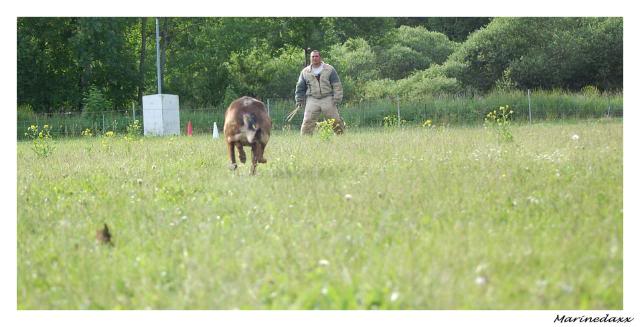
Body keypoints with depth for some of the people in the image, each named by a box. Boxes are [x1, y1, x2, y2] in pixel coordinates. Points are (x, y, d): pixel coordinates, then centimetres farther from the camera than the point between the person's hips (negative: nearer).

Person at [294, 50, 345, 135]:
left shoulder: (329, 69, 5)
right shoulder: (305, 72, 11)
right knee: (307, 121, -8)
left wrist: (337, 98, -5)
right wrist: (299, 100, 13)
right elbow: (300, 87, 18)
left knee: (336, 121, 0)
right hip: (312, 100, 1)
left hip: (327, 99, -1)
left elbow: (337, 85, 3)